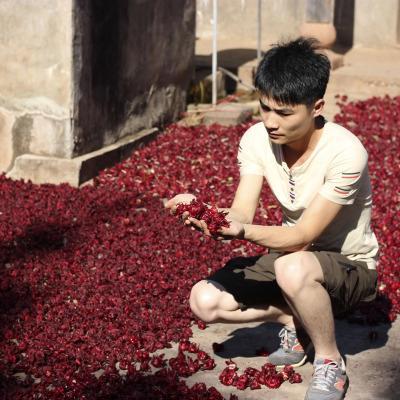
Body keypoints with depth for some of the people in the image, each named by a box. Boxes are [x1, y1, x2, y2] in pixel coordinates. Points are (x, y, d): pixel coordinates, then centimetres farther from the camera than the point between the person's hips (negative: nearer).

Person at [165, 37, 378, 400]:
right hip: (288, 256, 6)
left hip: (349, 266, -5)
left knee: (293, 268, -41)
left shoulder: (345, 152, -28)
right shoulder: (257, 139, -10)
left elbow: (304, 235, -28)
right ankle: (296, 321, 8)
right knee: (205, 300, -15)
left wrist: (244, 231, -45)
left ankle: (330, 360, -12)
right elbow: (241, 213, -15)